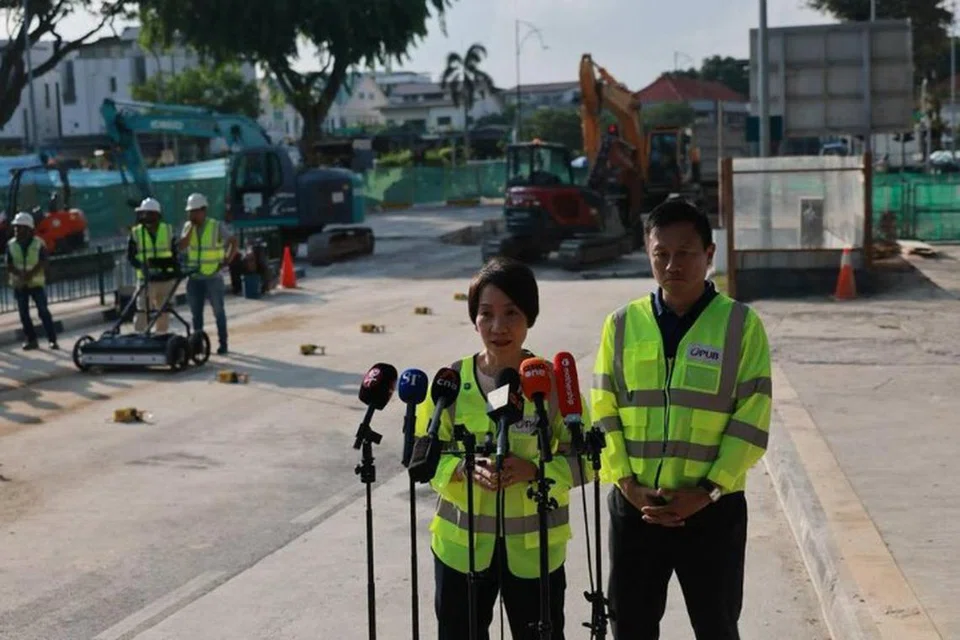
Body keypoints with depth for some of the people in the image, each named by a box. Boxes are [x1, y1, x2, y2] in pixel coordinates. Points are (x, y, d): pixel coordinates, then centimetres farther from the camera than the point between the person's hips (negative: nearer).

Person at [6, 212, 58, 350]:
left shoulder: (38, 244, -5)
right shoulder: (11, 245, 2)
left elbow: (42, 263, -11)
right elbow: (9, 266, -3)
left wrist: (30, 274, -25)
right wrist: (21, 274, -21)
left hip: (36, 283, -3)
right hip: (19, 285, 3)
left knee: (43, 311, -5)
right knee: (24, 313, 5)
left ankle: (52, 340, -2)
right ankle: (31, 340, 14)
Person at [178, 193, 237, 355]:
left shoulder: (217, 226, -7)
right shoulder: (188, 226, 6)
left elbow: (234, 242, -5)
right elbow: (182, 246, -9)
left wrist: (228, 260, -12)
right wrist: (192, 227, -12)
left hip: (213, 276, -4)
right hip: (194, 278, 4)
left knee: (218, 311, 2)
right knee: (196, 313, 9)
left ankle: (223, 343, 9)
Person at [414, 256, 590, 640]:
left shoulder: (554, 382, -7)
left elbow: (584, 459, -3)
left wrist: (535, 469, -21)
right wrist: (464, 468, -19)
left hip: (535, 547, -1)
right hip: (461, 544, 1)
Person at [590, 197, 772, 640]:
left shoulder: (741, 324, -4)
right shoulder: (623, 324, 3)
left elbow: (752, 421, -7)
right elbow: (603, 413, 3)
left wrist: (707, 491, -14)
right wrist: (628, 484, -9)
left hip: (714, 509, -2)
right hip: (634, 507, 2)